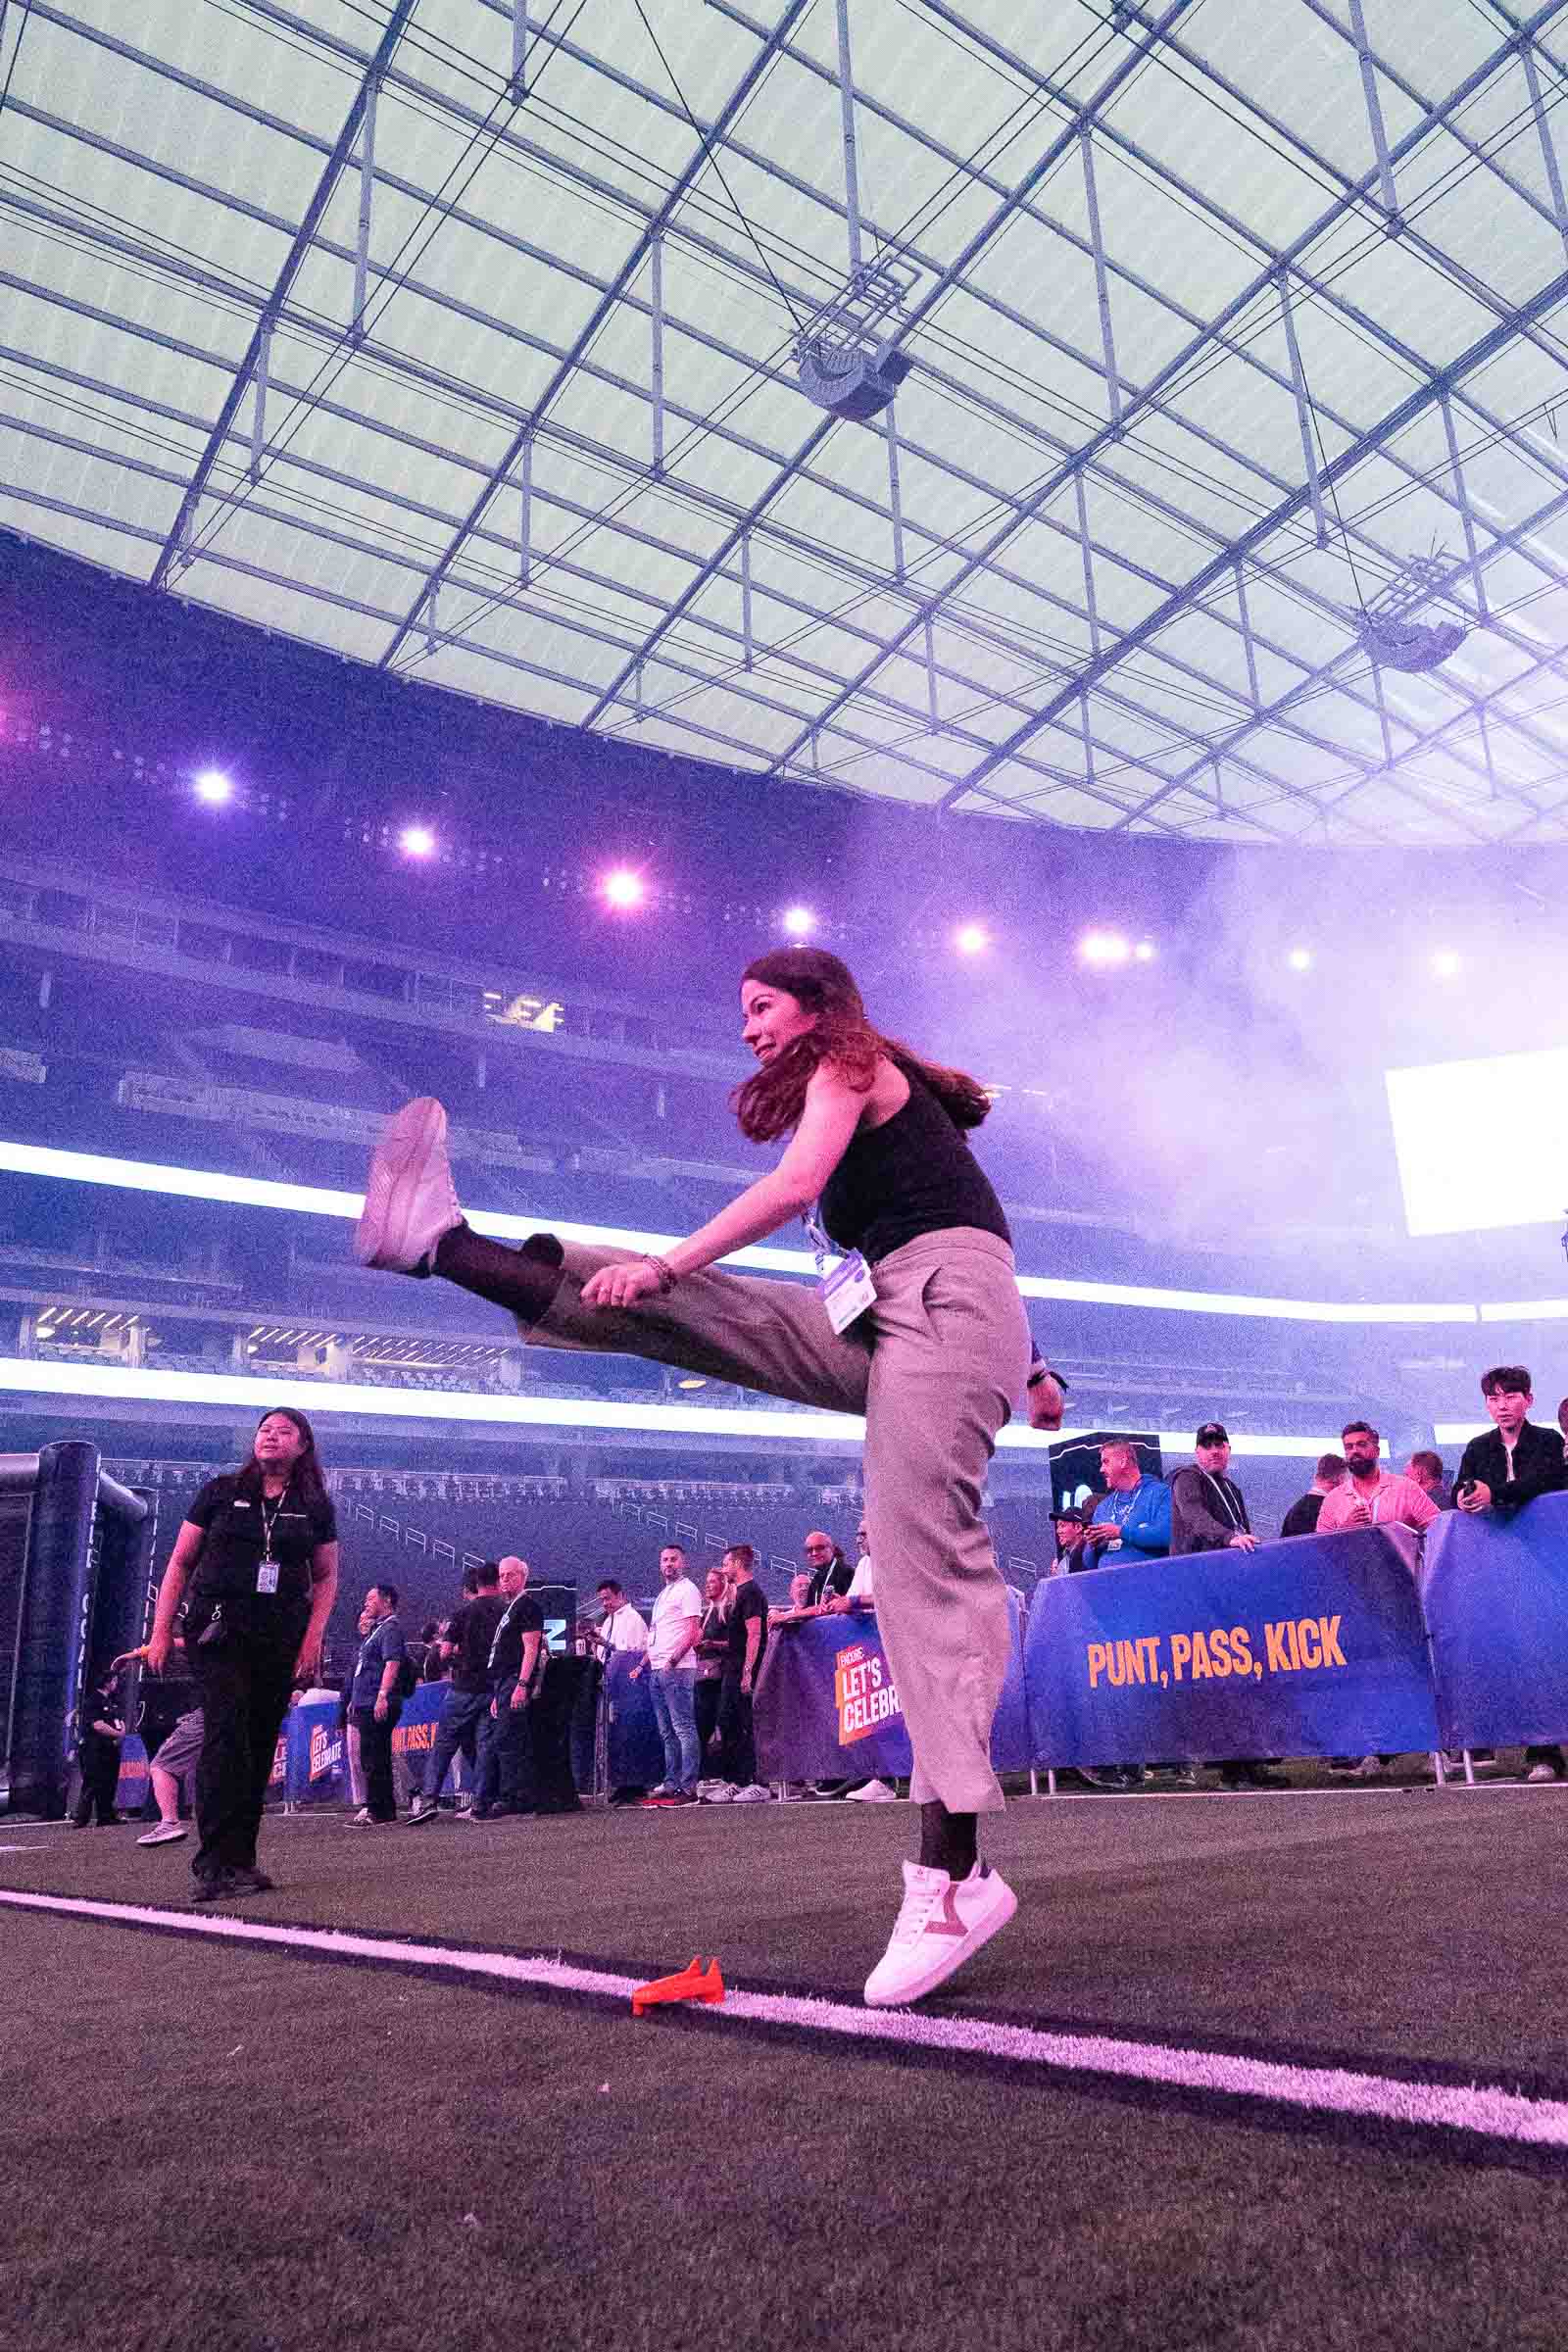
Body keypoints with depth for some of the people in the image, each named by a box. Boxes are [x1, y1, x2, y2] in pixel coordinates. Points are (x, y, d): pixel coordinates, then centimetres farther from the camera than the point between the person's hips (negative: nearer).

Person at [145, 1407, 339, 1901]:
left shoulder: (315, 1506, 9)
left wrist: (312, 1637, -1)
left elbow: (326, 1577, 11)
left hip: (280, 1638, 3)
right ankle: (216, 1864, -17)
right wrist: (161, 1631, 0)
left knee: (259, 1747, 6)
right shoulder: (222, 1491, 5)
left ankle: (239, 1860, 15)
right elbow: (180, 1562, 7)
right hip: (217, 1631, -2)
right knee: (226, 1734, -16)